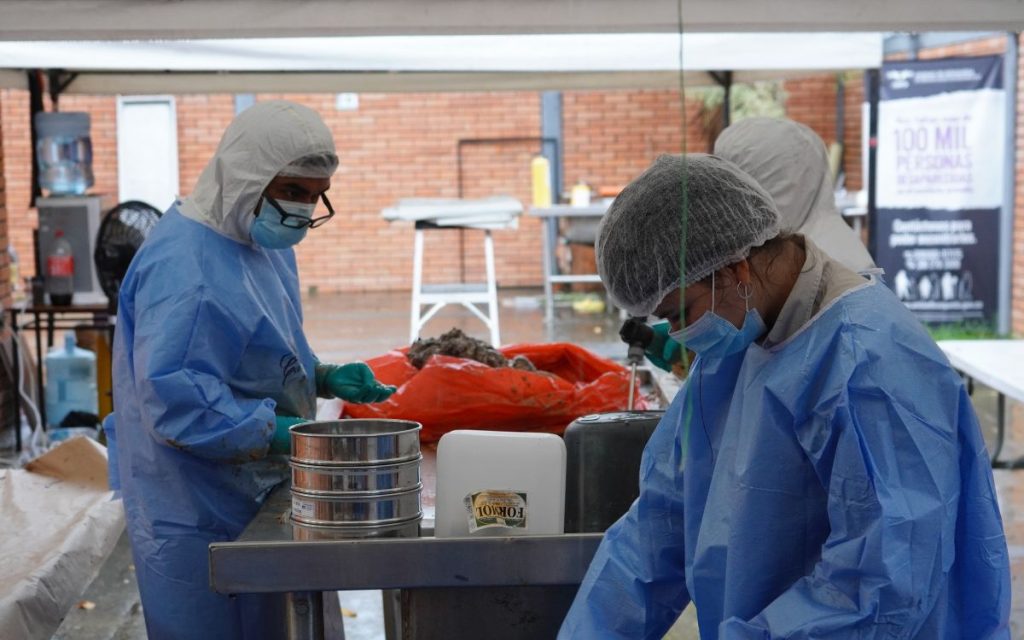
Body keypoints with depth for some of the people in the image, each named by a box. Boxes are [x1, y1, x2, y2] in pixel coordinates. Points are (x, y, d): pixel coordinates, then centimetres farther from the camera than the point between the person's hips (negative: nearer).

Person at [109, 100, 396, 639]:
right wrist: (281, 432, -30)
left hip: (256, 503, 10)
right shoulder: (182, 267, -23)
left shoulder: (267, 245, 10)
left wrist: (325, 379, 3)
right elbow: (172, 402, -28)